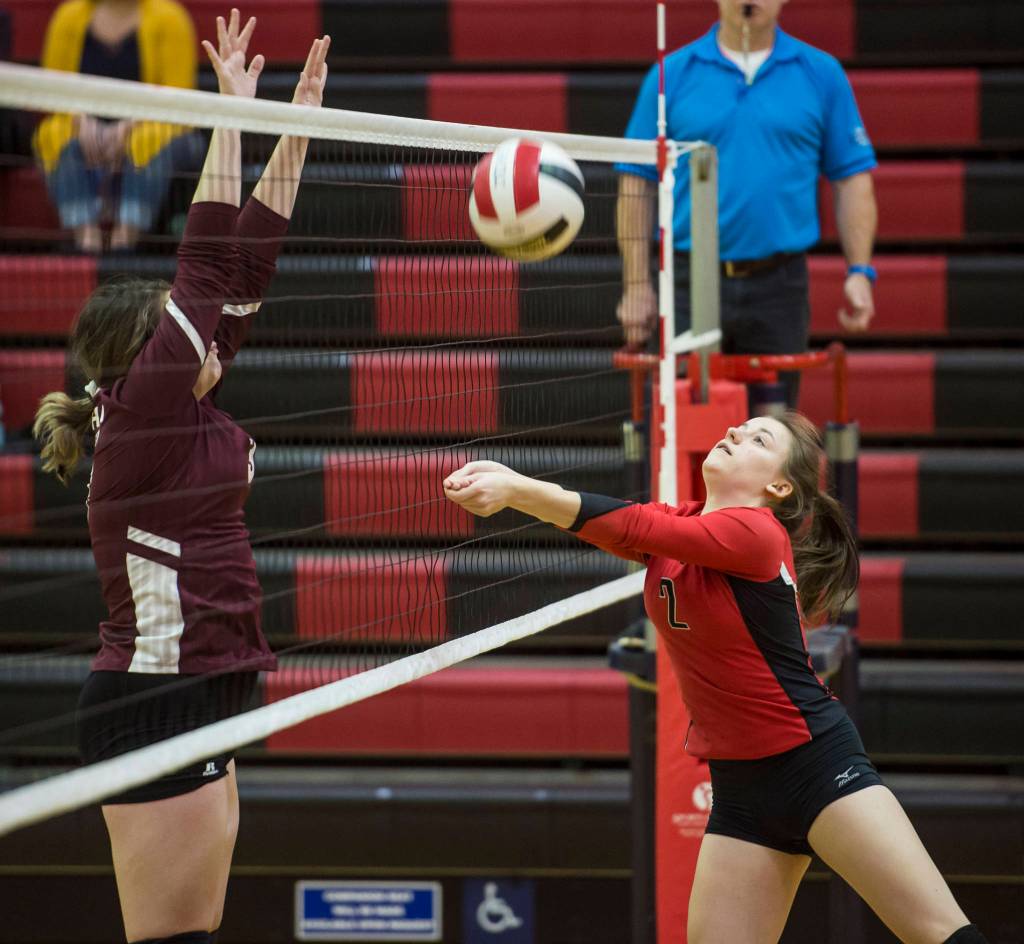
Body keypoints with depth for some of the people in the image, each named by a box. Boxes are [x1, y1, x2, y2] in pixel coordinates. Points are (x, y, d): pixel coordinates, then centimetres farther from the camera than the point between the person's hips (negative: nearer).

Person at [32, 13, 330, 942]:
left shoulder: (181, 410, 10)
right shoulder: (135, 416, -11)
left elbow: (245, 262, 10)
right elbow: (209, 265, -13)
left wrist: (296, 124, 10)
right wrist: (233, 111, -8)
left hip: (197, 705, 9)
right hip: (156, 705, -9)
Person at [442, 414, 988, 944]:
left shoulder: (754, 532, -17)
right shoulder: (678, 525, 5)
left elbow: (632, 527, -26)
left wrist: (517, 490, -33)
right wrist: (509, 483, -30)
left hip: (817, 762, -7)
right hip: (739, 785, 7)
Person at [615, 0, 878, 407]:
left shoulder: (821, 74, 5)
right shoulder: (672, 74, 3)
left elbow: (852, 178, 6)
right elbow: (637, 183, 3)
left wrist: (859, 273, -3)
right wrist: (636, 284, -2)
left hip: (779, 285, 1)